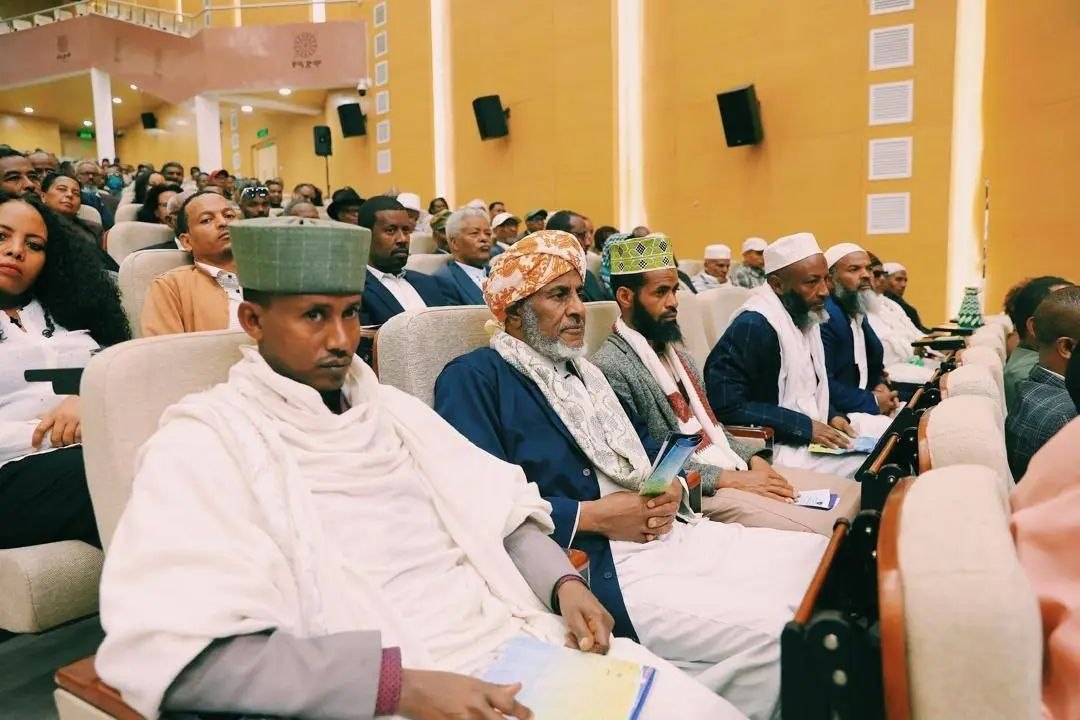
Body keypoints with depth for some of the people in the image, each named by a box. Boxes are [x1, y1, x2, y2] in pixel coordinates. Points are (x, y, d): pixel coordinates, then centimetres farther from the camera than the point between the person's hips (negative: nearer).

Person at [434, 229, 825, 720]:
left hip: (664, 534, 9)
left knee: (816, 557, 1)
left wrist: (671, 487, 0)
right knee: (766, 633, -22)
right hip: (588, 562, -9)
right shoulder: (473, 379, -6)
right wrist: (594, 515, -17)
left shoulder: (580, 370, 23)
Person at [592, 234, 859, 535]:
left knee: (853, 494, 1)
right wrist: (729, 478, -18)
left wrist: (752, 459, 1)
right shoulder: (611, 367, -15)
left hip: (737, 468, 9)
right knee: (823, 532, -21)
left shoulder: (672, 347, 14)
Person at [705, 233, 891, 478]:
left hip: (816, 430, 10)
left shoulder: (806, 317, 9)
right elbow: (725, 405, -28)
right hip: (779, 446, -10)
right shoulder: (754, 326, -21)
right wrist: (806, 427, -24)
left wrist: (831, 416, 0)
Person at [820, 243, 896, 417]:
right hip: (836, 415, -10)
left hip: (863, 408, 10)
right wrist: (873, 402, -15)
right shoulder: (824, 317, -19)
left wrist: (881, 385, 1)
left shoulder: (858, 313, 13)